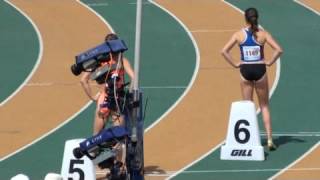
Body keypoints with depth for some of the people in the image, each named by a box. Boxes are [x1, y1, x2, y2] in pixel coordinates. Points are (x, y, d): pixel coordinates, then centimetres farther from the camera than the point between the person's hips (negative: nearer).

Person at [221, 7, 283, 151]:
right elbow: (278, 50, -14)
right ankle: (269, 139, 1)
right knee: (264, 106, 10)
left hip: (245, 71, 0)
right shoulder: (263, 34, -5)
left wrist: (235, 64, -1)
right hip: (260, 70, 0)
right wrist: (269, 62, -2)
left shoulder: (239, 34, -3)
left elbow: (224, 51, -9)